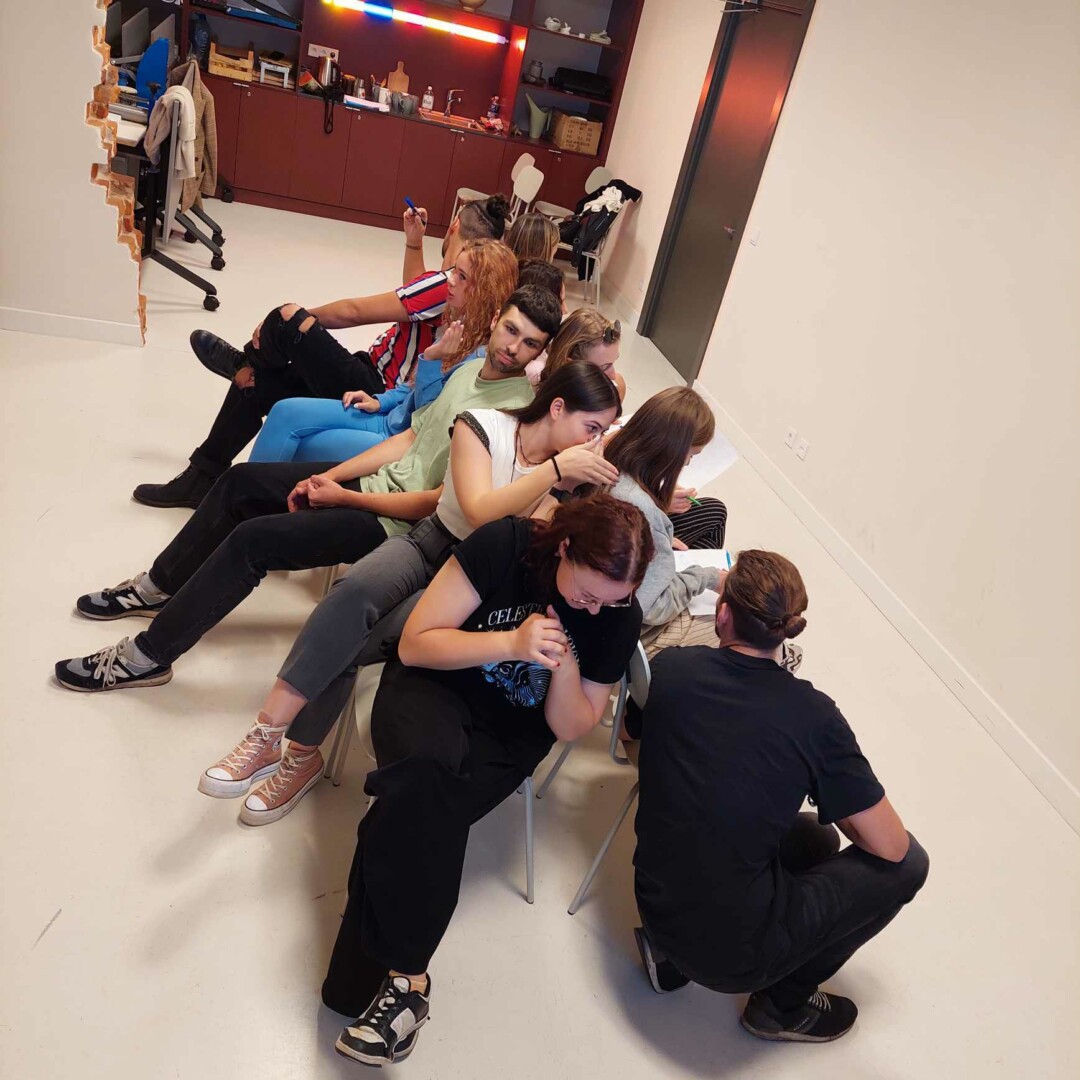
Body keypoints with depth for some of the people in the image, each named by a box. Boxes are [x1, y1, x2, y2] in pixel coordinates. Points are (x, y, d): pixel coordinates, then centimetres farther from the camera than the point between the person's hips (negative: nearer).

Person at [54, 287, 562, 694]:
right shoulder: (470, 370, 7)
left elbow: (438, 503, -22)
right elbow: (410, 437, 10)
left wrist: (343, 497, -13)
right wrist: (328, 477, 2)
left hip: (395, 523, -9)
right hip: (377, 474, 9)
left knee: (252, 538, -17)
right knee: (241, 481, 9)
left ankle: (148, 656, 1)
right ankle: (159, 588, 27)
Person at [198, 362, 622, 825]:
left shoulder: (576, 467, -2)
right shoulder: (482, 426, -7)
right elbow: (480, 510, -21)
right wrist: (556, 468, -24)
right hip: (430, 543, 1)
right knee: (355, 591, -33)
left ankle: (299, 755, -7)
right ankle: (267, 735, -26)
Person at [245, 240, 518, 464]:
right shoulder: (458, 326, 5)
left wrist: (430, 358, -28)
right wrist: (379, 401, 7)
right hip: (390, 419, 8)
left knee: (295, 447, -12)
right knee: (287, 412, -3)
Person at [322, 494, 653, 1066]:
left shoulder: (620, 616, -10)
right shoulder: (505, 544, -19)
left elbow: (570, 728, -3)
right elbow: (414, 643, -16)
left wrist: (565, 667, -24)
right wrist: (511, 643, -29)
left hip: (509, 735, 2)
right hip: (433, 685, -1)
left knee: (427, 809, -28)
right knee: (428, 768, -34)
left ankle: (378, 972, -12)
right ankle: (407, 975, -23)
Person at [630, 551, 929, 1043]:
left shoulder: (668, 667, -7)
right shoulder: (812, 715, -16)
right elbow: (890, 846, -9)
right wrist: (837, 800, 10)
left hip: (656, 909, 5)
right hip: (735, 954, -5)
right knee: (908, 863, 9)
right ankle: (781, 1005, 17)